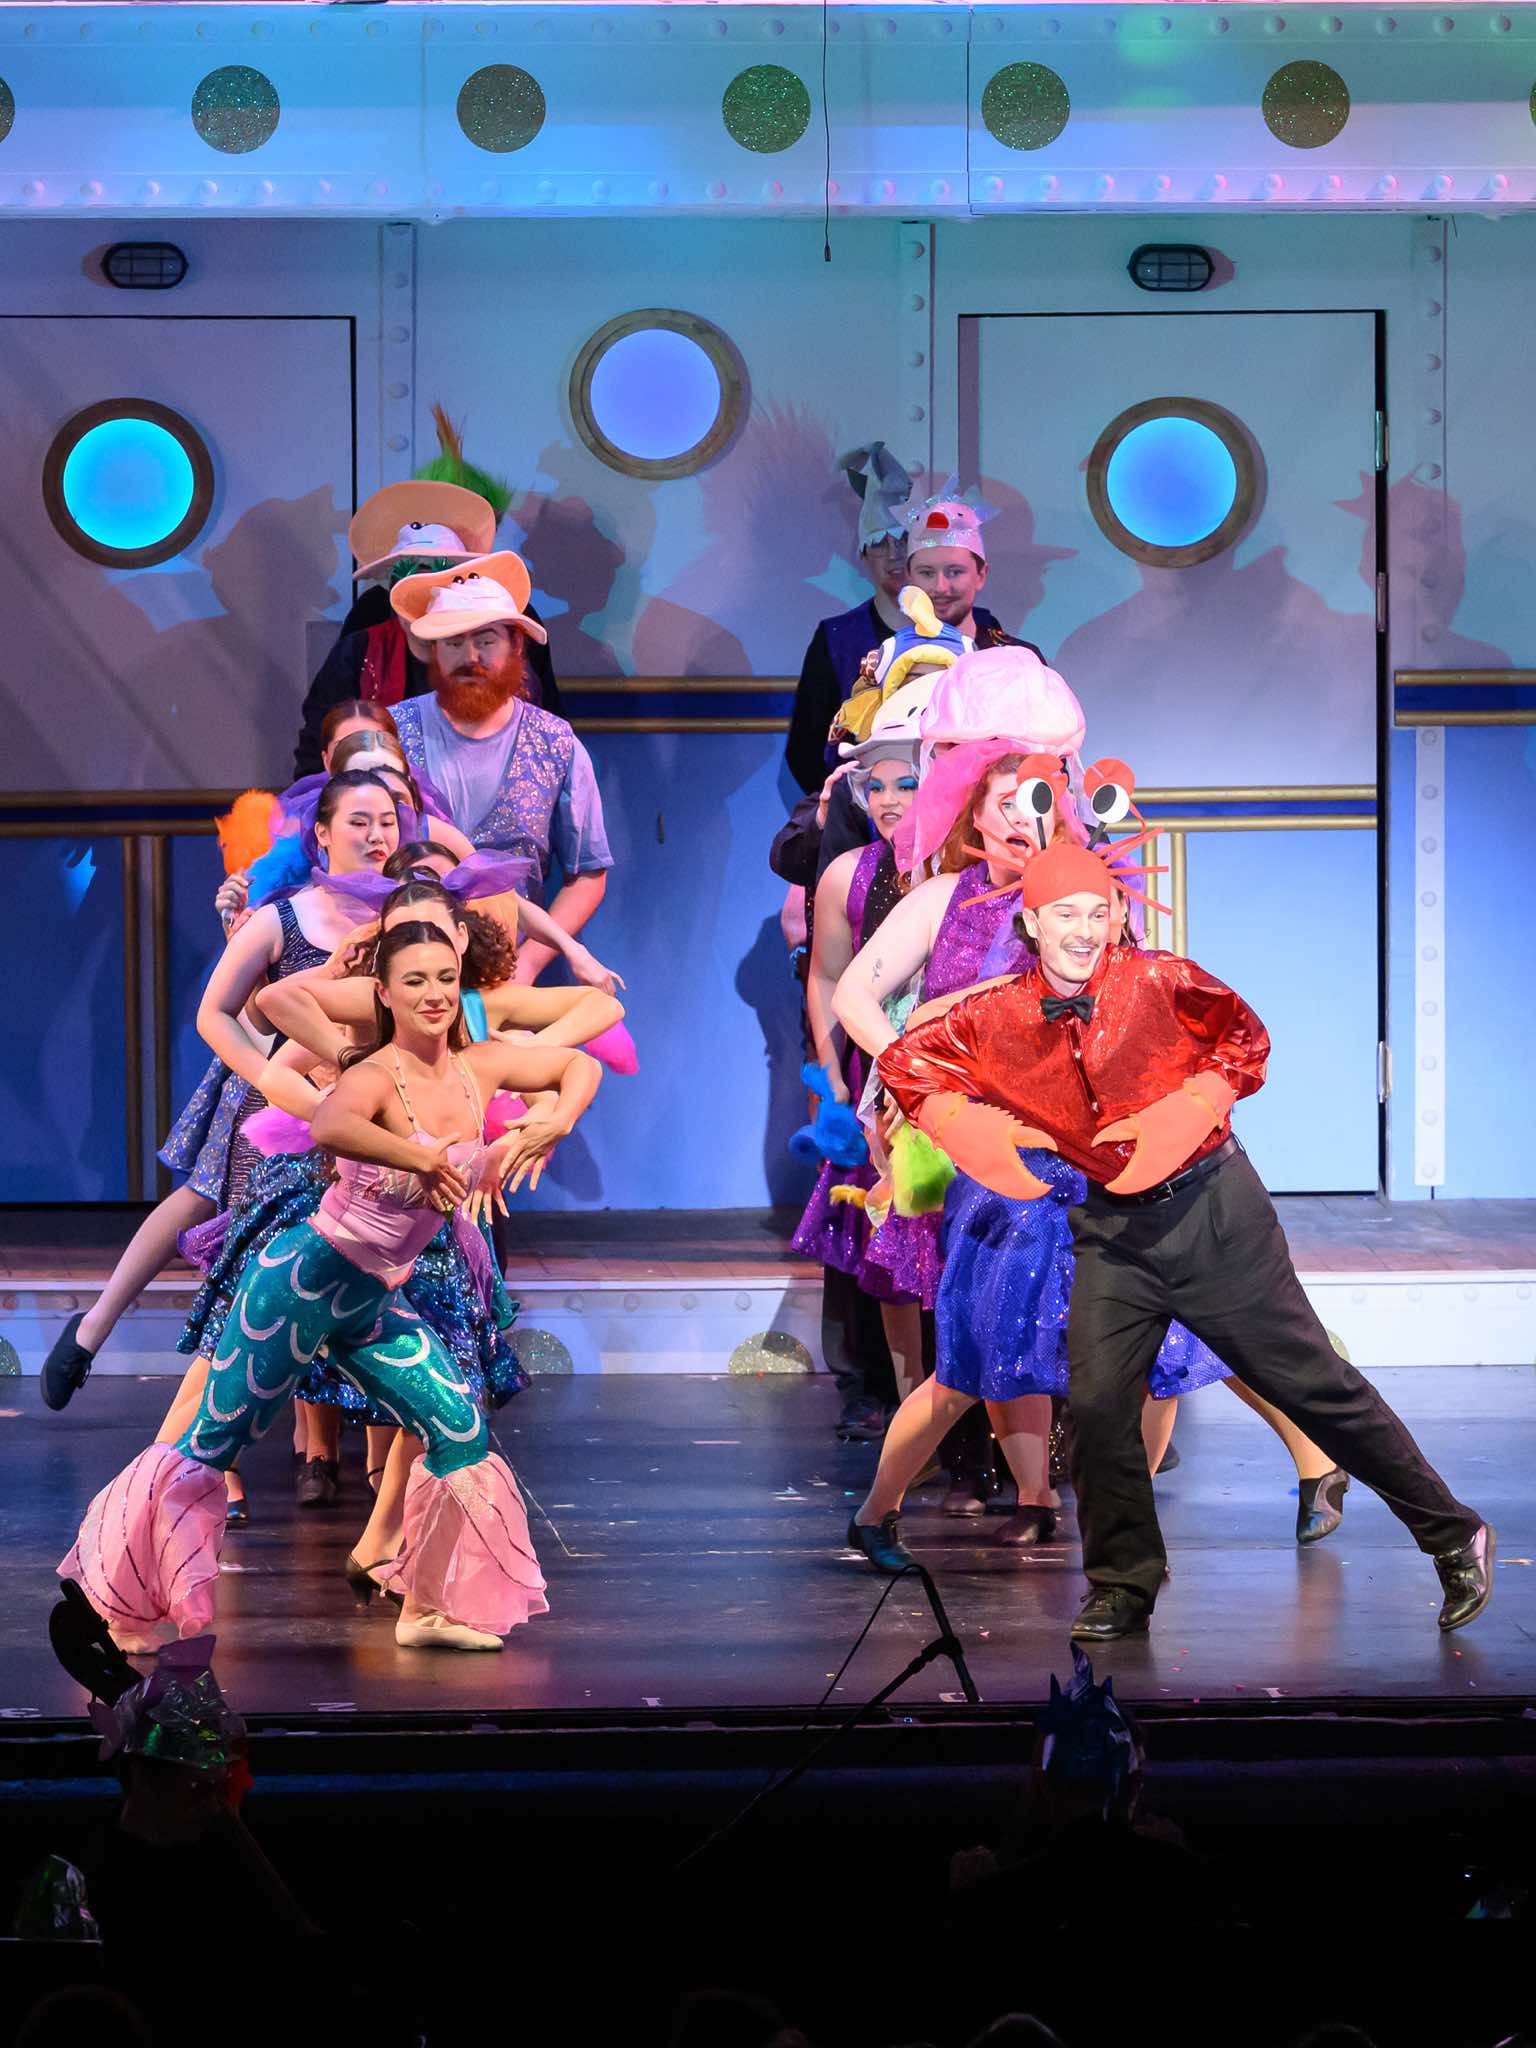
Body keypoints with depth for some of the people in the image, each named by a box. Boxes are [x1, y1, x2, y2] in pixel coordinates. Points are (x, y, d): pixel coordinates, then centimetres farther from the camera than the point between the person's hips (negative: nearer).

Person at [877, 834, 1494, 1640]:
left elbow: (1243, 1037, 2)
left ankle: (1453, 1536, 14)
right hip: (1112, 1231, 3)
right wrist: (964, 1127, -9)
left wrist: (1192, 1107, -14)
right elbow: (907, 1061, 7)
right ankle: (1123, 1586, 13)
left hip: (1213, 1209, -3)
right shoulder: (999, 1021, -5)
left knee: (1313, 1383, 2)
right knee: (1097, 1403, -6)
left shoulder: (1160, 983, -11)